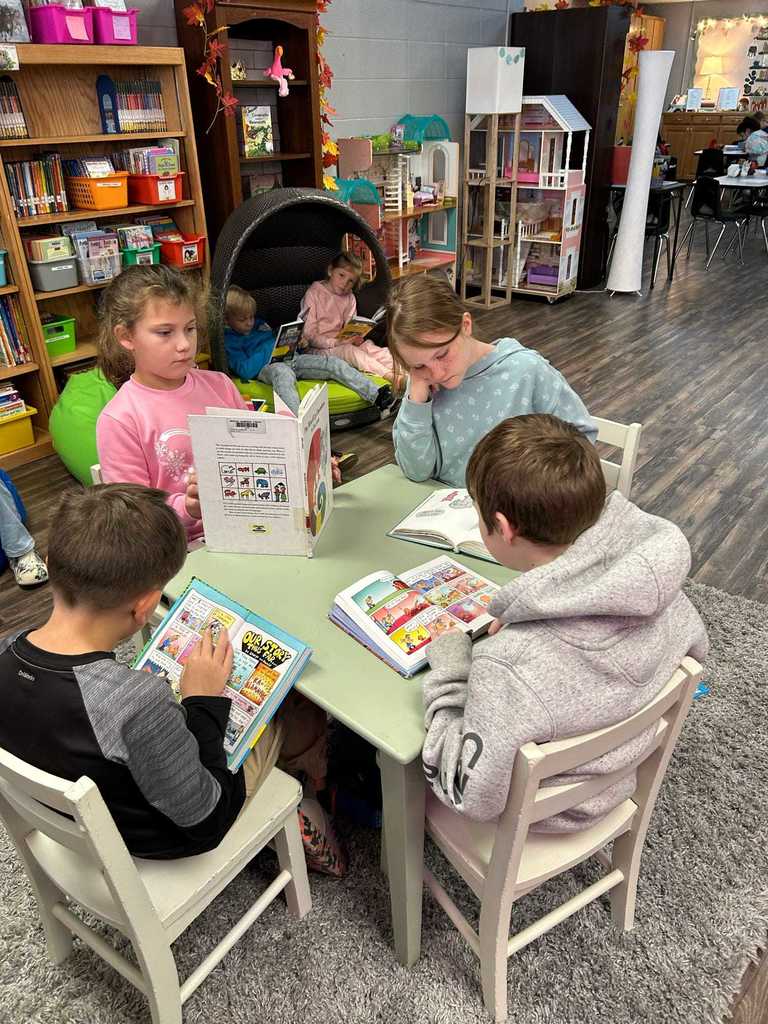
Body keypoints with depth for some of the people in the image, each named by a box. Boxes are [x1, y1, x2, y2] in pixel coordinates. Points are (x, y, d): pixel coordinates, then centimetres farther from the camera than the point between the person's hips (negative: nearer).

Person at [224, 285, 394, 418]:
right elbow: (246, 371, -13)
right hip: (267, 367, -7)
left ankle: (376, 396, -22)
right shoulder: (229, 341, 0)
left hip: (290, 358, 7)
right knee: (283, 373, -44)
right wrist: (269, 349, -10)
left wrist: (296, 343, 11)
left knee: (333, 363, -11)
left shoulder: (258, 323, 23)